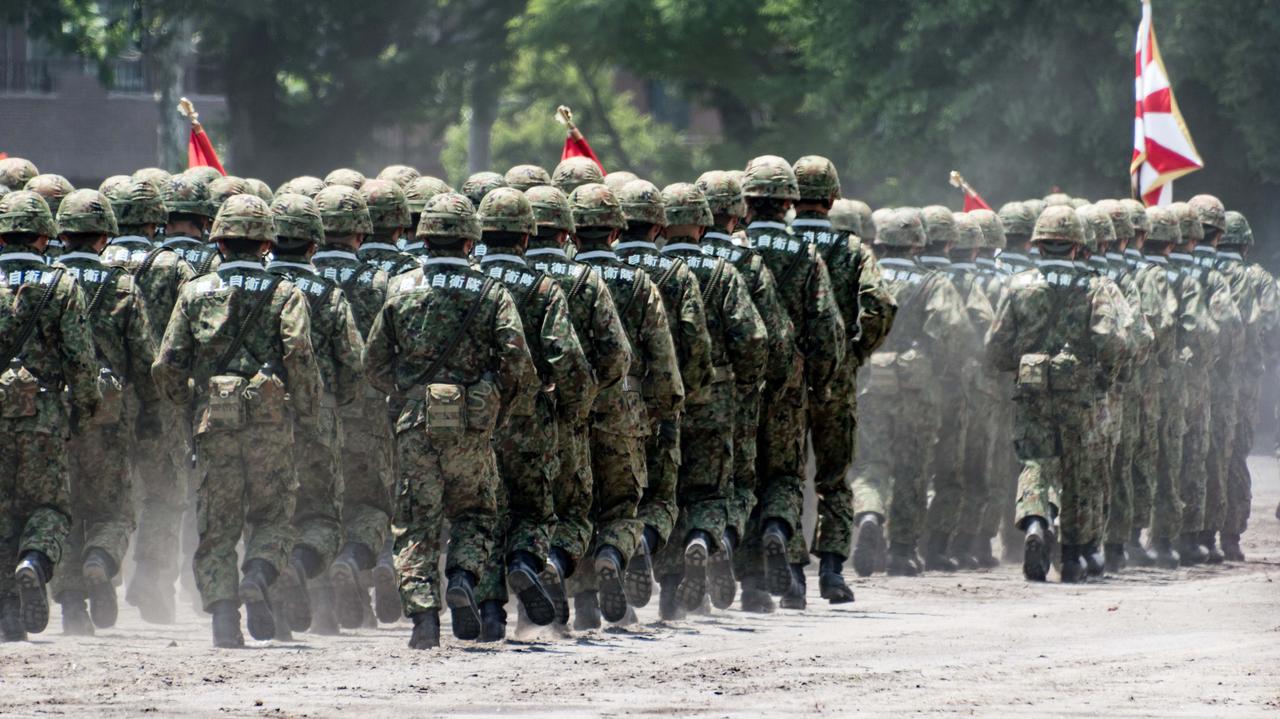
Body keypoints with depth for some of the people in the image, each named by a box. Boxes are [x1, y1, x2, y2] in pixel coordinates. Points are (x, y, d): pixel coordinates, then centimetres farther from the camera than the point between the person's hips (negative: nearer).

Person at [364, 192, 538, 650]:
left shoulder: (401, 290, 4)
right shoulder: (490, 294, 0)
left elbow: (375, 363, 6)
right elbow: (516, 359, -8)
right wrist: (503, 406, 8)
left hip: (415, 422, 1)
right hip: (472, 424, -1)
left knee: (417, 523, 6)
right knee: (474, 511, 16)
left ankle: (422, 608, -5)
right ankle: (463, 578, -9)